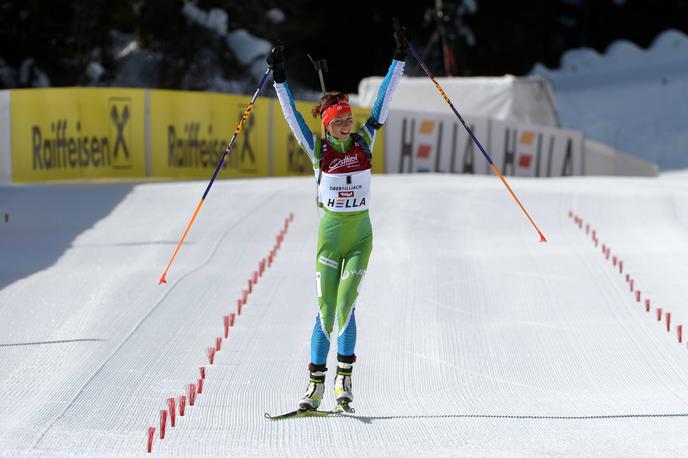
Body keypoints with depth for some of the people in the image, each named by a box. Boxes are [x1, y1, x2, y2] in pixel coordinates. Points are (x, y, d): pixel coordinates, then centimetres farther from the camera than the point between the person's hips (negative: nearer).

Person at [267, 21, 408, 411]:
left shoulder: (364, 141, 4)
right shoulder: (318, 148, 1)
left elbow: (384, 100, 2)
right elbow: (292, 114, -5)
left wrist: (399, 60, -1)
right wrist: (280, 79, -13)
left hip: (361, 235, 0)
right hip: (330, 233, 0)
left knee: (345, 304, -11)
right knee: (326, 310, -2)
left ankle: (345, 376, 4)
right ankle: (316, 383, 5)